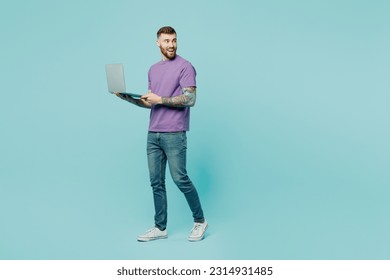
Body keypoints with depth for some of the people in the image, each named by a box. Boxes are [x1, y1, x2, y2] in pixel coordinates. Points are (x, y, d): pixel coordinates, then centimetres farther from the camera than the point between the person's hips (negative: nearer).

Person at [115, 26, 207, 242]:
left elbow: (190, 99, -14)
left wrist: (160, 99, -17)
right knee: (156, 182, 8)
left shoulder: (185, 67, -6)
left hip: (174, 134, -7)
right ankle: (160, 227, 17)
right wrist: (129, 98, 4)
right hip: (153, 134, 7)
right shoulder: (153, 70, 17)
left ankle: (200, 221, 15)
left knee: (180, 179, -4)